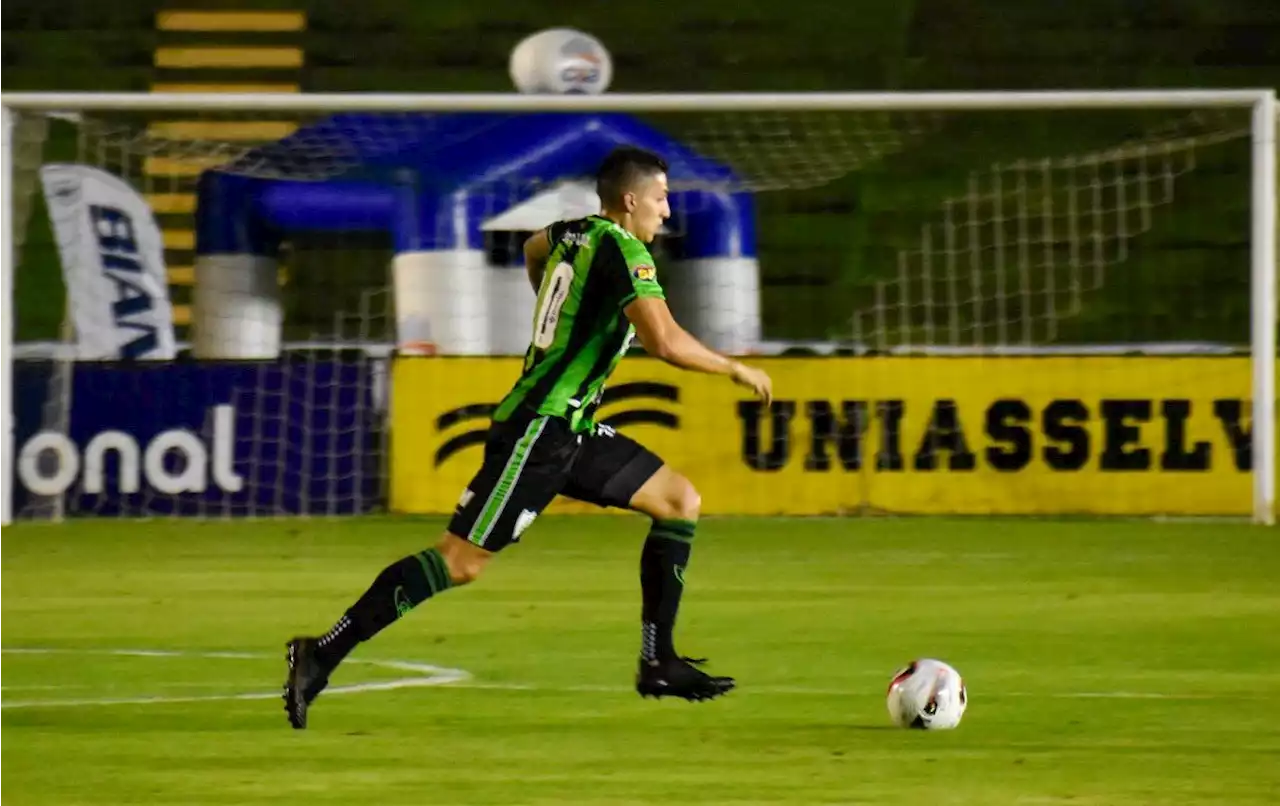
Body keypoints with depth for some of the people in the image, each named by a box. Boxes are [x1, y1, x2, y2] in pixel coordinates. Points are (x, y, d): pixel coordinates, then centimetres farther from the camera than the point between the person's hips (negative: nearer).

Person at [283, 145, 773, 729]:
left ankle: (658, 663, 9)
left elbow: (534, 249, 38)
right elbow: (665, 342, -25)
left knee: (681, 502, 9)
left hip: (571, 430, 10)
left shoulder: (574, 233, 12)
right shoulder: (623, 249, -15)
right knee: (461, 561, -12)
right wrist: (736, 370, -11)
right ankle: (323, 655, -10)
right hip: (536, 431, -10)